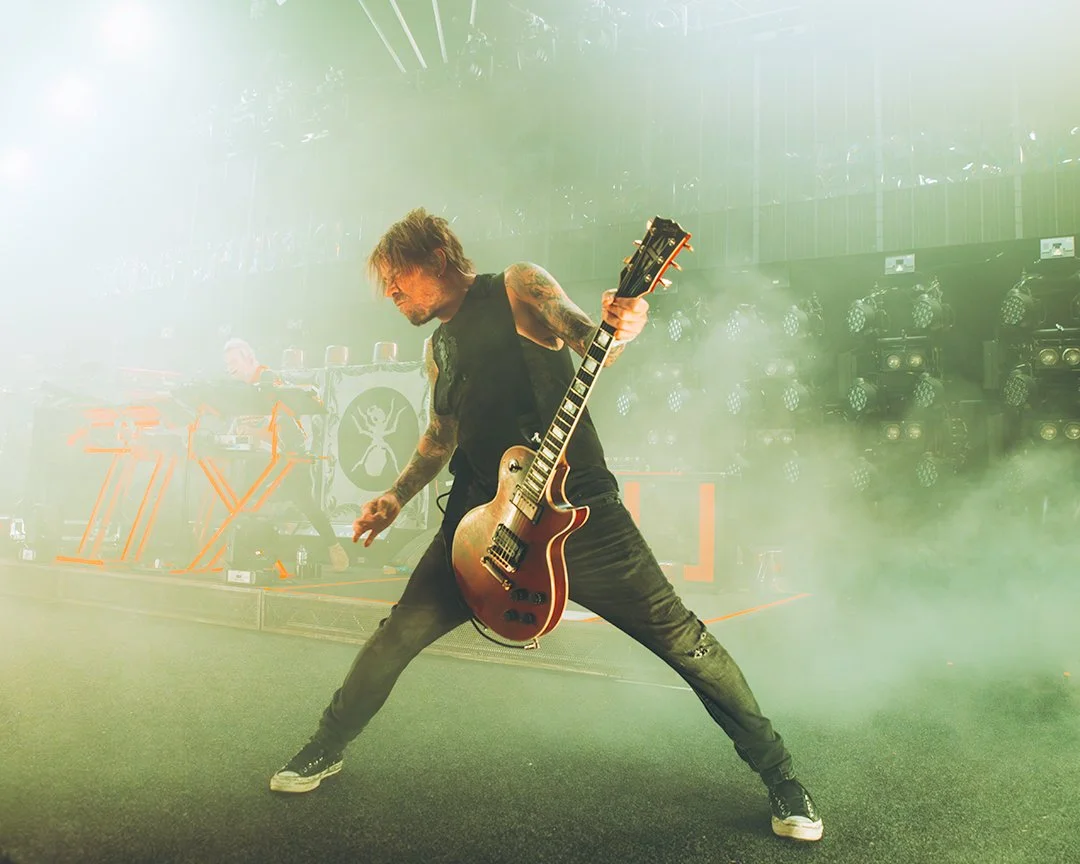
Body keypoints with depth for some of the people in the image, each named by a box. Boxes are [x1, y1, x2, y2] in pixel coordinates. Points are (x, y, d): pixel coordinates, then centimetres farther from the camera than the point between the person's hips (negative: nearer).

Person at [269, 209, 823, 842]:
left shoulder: (517, 287, 0)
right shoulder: (438, 346, 17)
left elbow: (589, 341, -16)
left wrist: (623, 325, -38)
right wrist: (397, 496, 15)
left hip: (576, 504, -5)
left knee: (680, 636, -5)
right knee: (399, 634, 5)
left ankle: (780, 776, 12)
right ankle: (326, 753, 28)